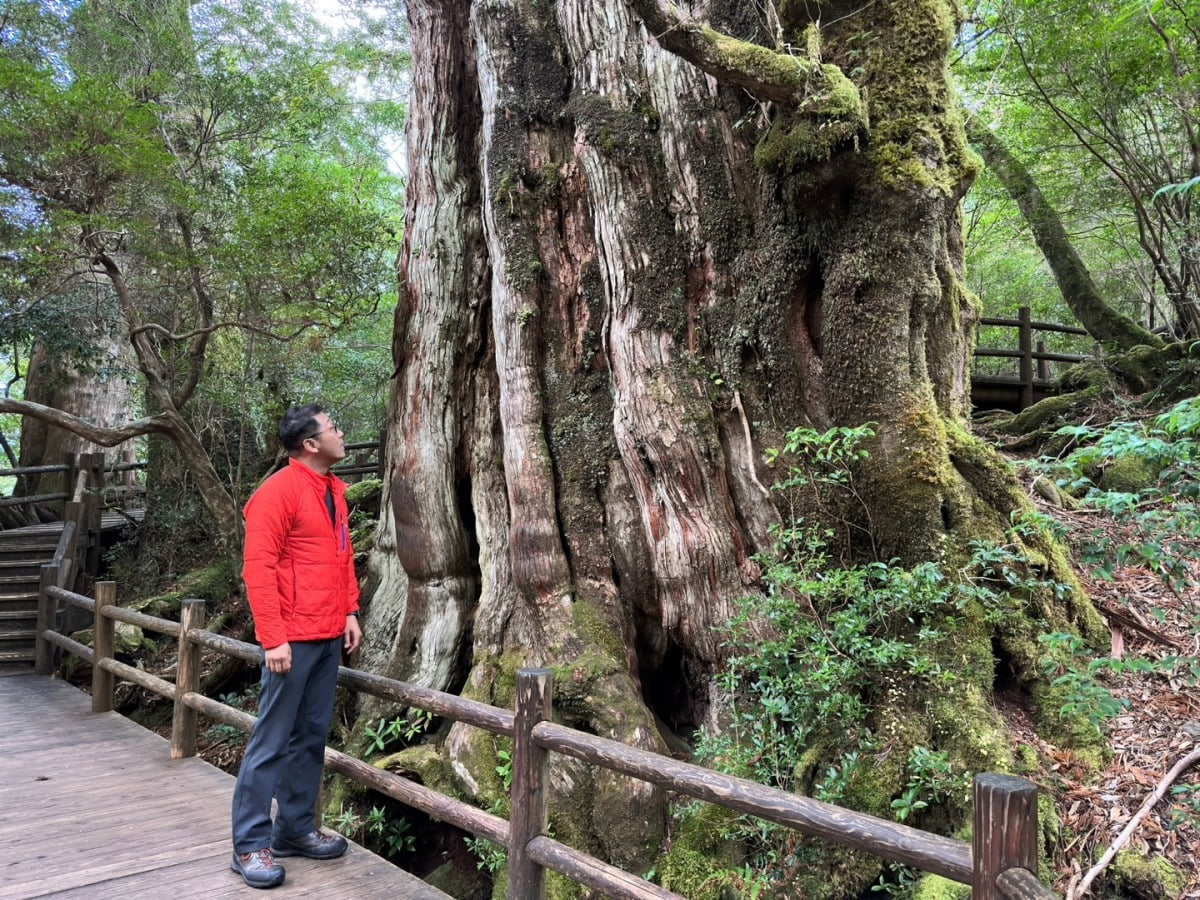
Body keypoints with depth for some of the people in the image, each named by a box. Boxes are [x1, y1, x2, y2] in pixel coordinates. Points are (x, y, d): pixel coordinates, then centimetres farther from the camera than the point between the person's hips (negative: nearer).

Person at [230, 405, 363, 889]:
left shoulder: (334, 490, 12)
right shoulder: (277, 492, -13)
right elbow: (258, 569, -16)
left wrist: (350, 612, 12)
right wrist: (273, 639, -18)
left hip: (329, 636, 8)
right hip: (294, 639, -8)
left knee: (311, 736, 14)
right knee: (271, 741, 2)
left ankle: (296, 828, 25)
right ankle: (250, 845, 13)